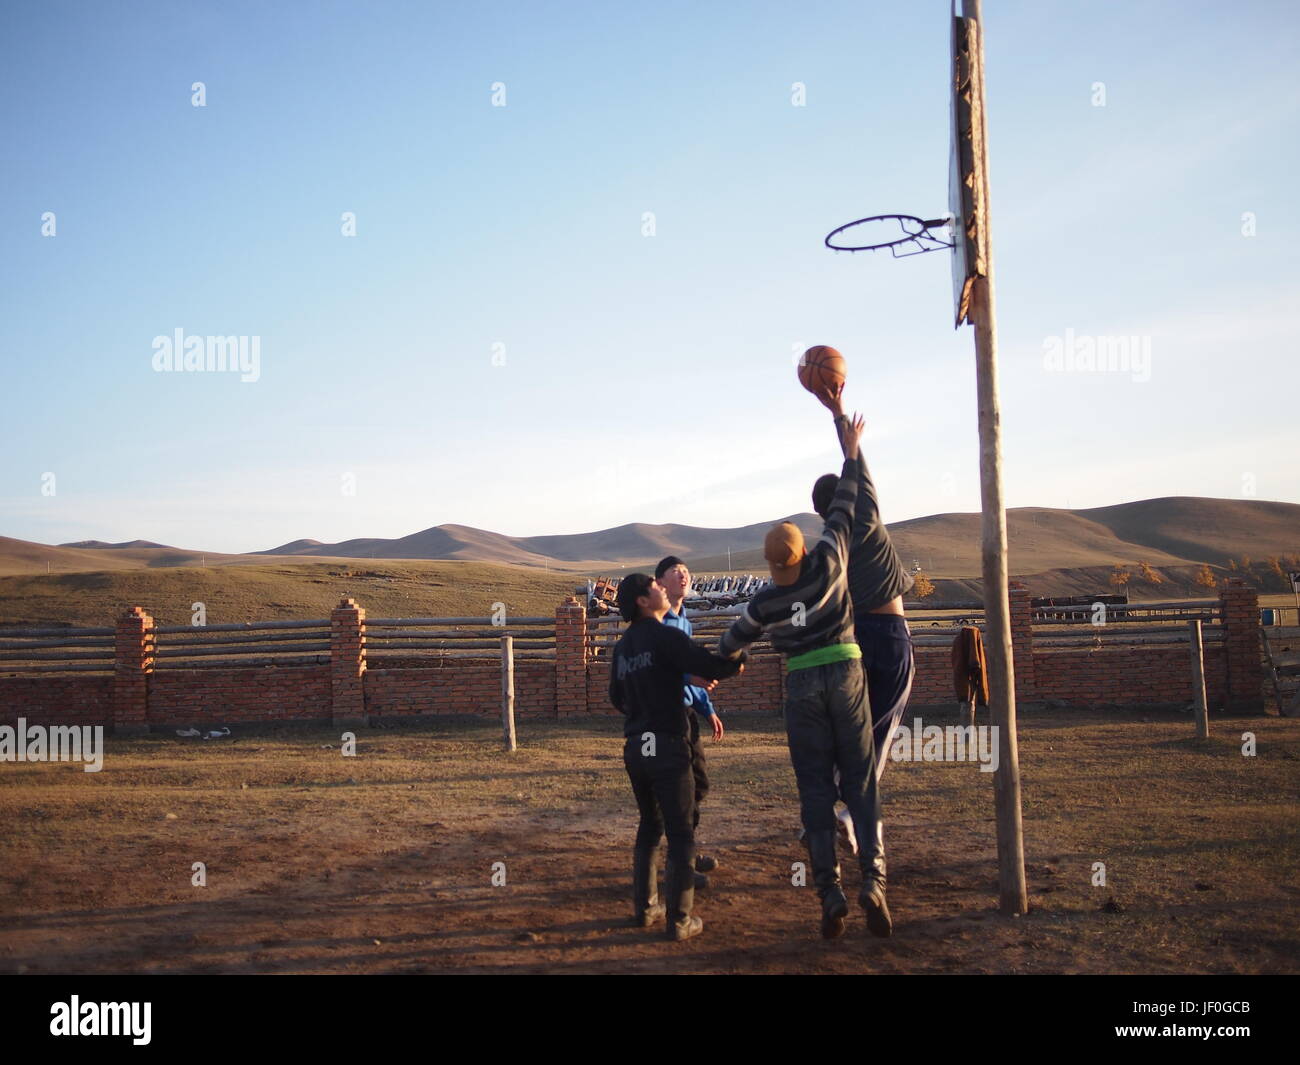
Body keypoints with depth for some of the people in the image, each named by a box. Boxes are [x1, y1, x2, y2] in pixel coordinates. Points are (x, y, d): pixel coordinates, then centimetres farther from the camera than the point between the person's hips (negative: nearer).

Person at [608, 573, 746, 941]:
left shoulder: (623, 645, 11)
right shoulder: (665, 636, -12)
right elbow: (711, 667, -18)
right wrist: (738, 661, 2)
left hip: (635, 748, 7)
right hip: (668, 745, -7)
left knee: (649, 825, 21)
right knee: (681, 833, 1)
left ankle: (644, 907, 24)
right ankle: (680, 919, 2)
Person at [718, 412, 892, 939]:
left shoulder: (763, 603, -3)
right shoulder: (829, 563, -8)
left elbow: (731, 642, 15)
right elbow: (842, 507, 1)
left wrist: (725, 659, 37)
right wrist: (850, 453, 12)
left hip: (802, 685, 0)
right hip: (846, 673, 0)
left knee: (816, 790, 4)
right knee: (861, 781, 1)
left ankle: (830, 894, 0)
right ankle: (873, 880, -13)